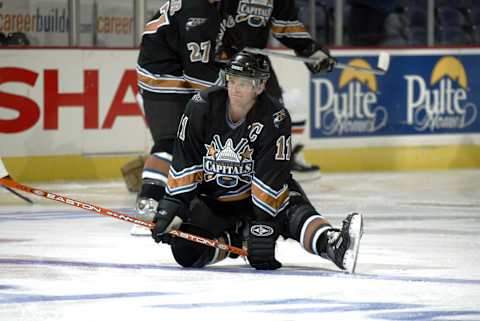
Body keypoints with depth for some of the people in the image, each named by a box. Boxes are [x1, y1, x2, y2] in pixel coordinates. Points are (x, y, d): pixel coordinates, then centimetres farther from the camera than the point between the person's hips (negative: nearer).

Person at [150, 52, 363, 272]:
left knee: (293, 211, -32)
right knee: (186, 252, -21)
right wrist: (172, 206, -15)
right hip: (211, 200, 2)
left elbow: (270, 179, -26)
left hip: (253, 194, -2)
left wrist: (262, 225, -32)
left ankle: (333, 244, -53)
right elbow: (184, 163, -10)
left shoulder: (276, 119, -22)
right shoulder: (202, 106, -16)